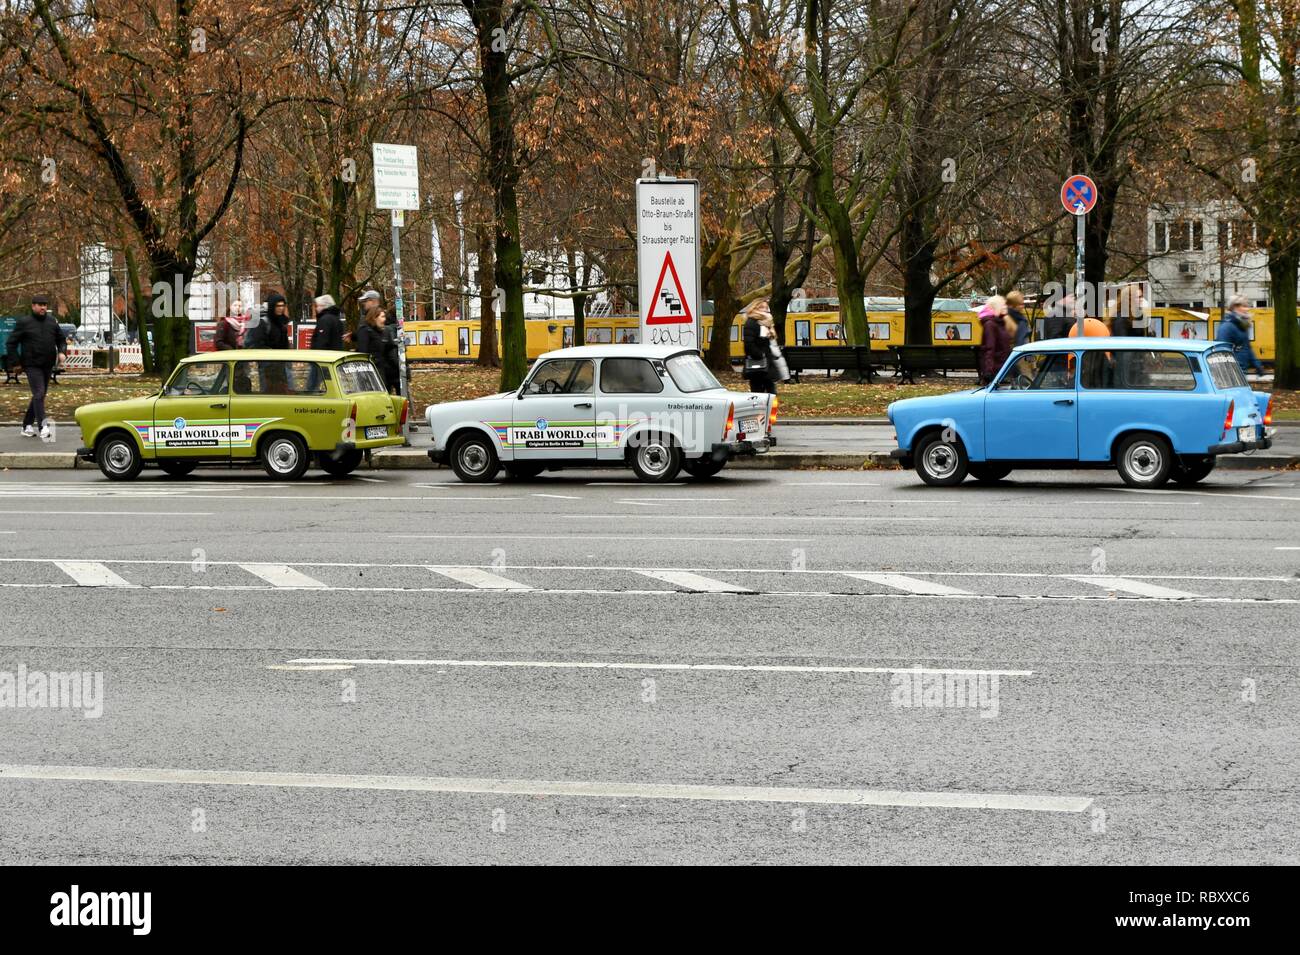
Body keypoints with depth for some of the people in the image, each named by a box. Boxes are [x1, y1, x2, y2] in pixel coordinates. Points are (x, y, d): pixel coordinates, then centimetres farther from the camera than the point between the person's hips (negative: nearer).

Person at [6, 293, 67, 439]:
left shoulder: (52, 321, 8)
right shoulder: (24, 322, -5)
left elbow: (61, 339, 18)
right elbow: (11, 343, -2)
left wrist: (62, 352, -2)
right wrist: (15, 363, -6)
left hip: (48, 366, 6)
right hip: (32, 365, -6)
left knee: (39, 396, 11)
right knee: (39, 394, -16)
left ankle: (27, 425, 22)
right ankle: (43, 427, -23)